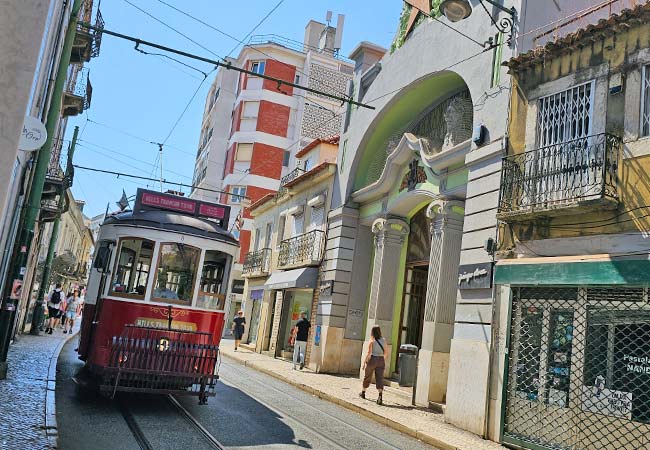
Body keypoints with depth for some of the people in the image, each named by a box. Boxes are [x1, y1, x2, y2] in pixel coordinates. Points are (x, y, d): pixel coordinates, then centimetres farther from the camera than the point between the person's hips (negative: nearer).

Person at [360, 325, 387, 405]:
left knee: (367, 377, 15)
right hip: (381, 360, 2)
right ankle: (380, 395, -23)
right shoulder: (383, 340, 4)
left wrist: (364, 362, -9)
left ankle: (363, 393, 32)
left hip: (372, 359, -2)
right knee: (380, 378, -4)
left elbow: (369, 353, -14)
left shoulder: (372, 341, -8)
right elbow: (385, 352, 10)